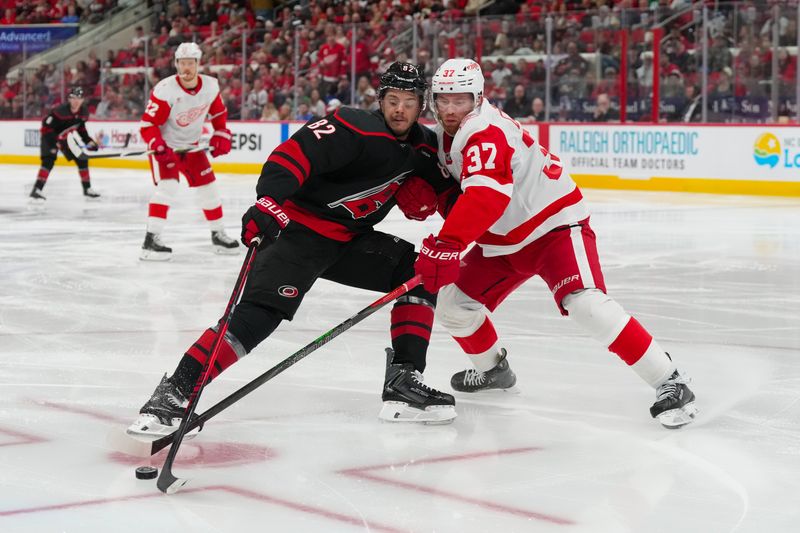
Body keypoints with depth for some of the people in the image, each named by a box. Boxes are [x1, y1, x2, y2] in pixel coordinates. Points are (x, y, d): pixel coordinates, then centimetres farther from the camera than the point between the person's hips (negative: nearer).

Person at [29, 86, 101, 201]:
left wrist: (88, 140, 4)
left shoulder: (83, 113, -10)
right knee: (48, 161, -24)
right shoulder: (60, 111, -32)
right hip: (51, 137, -7)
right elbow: (46, 126, -28)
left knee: (82, 159, 6)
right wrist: (53, 143, -31)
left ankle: (87, 189, 20)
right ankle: (37, 190, -26)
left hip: (67, 138, 7)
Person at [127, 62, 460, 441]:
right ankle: (175, 391, -25)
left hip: (350, 239, 8)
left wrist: (425, 193, -5)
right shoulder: (354, 128, -19)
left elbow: (446, 191, 19)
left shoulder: (423, 147, 6)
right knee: (257, 313, -23)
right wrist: (268, 203, -46)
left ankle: (404, 380, -3)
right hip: (299, 228, -8)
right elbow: (295, 154, -30)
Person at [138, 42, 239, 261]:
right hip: (165, 144, -5)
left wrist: (221, 135, 4)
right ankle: (151, 239, -22)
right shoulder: (164, 90, -26)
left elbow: (218, 112, 10)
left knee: (207, 187, 8)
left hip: (191, 145, 6)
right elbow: (148, 123, -24)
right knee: (167, 186, -23)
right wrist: (158, 146, -37)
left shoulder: (210, 86, -10)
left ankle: (218, 233, 27)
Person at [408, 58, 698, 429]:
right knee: (453, 304, 4)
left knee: (585, 304, -28)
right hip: (504, 241, 9)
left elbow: (485, 194, -44)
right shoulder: (444, 136, 3)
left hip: (554, 225, -9)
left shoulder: (486, 132, -27)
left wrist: (446, 245, -55)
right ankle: (493, 369, 32)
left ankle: (669, 383, -23)